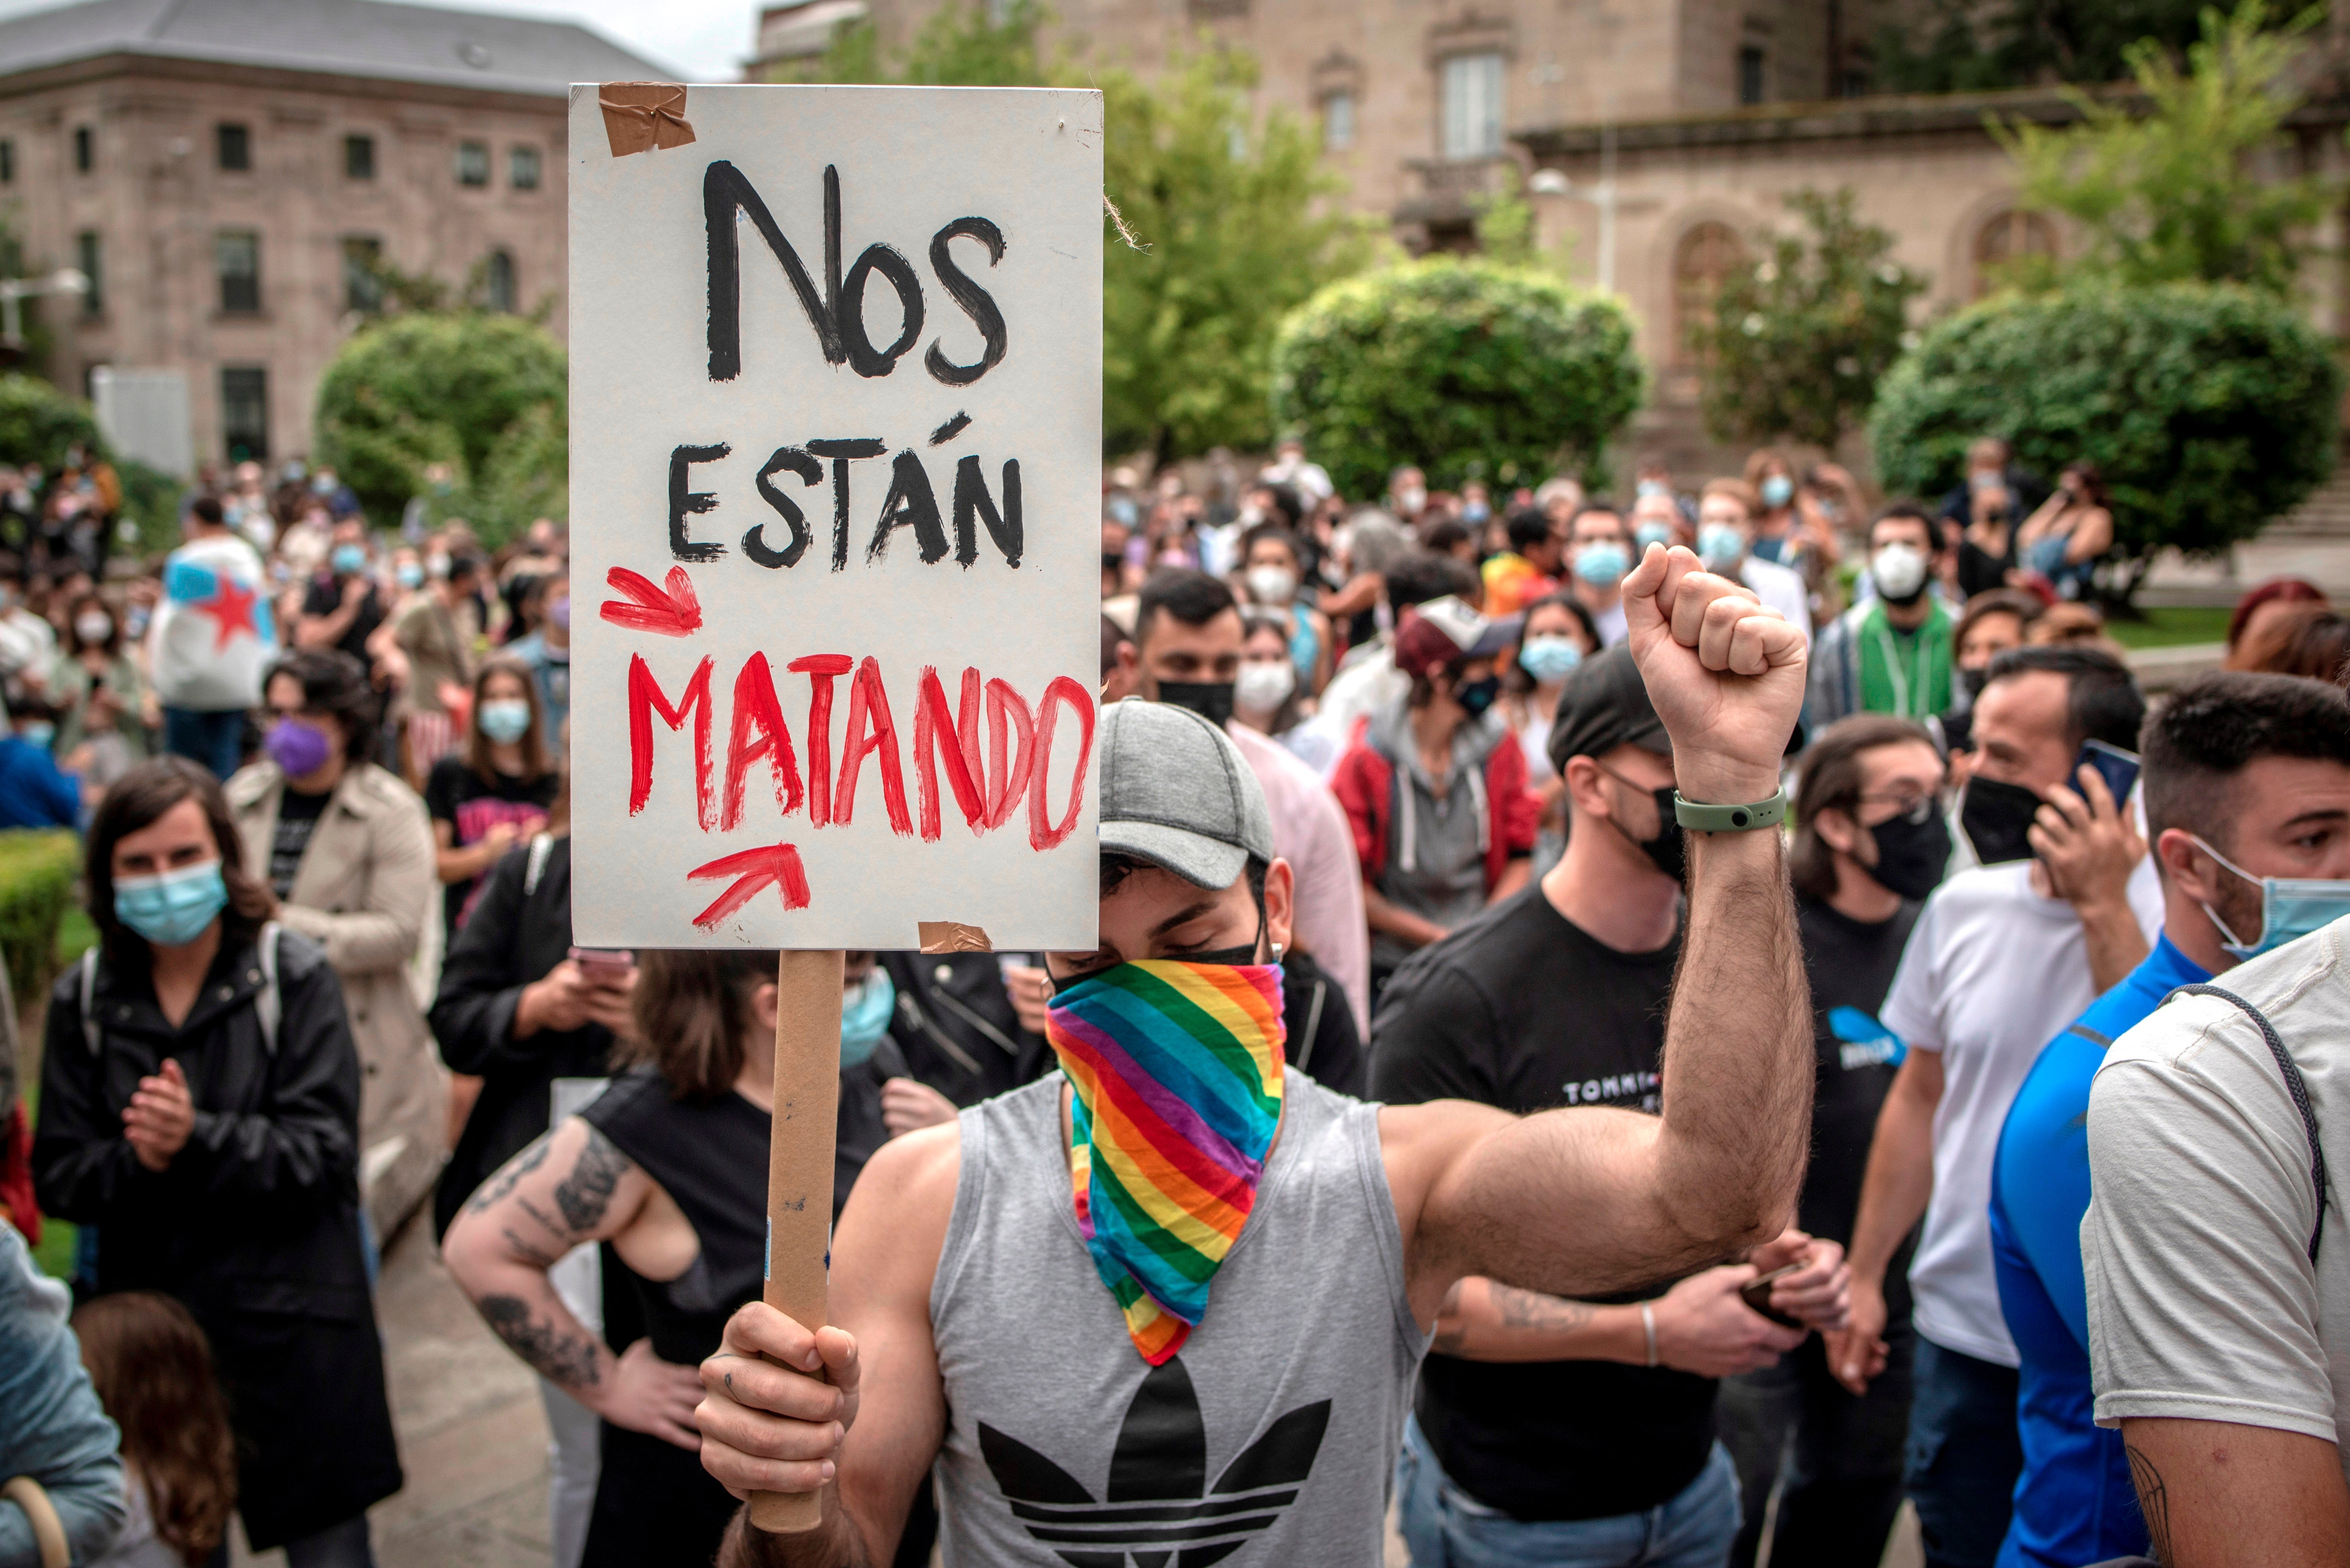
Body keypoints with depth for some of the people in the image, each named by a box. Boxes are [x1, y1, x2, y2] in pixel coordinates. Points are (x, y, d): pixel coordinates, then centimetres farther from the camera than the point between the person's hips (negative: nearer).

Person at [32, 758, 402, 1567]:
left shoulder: (294, 976, -6)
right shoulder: (85, 998, 4)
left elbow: (324, 1155, -12)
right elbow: (58, 1178, 1)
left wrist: (199, 1140, -25)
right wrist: (135, 1161, -19)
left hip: (293, 1325, -3)